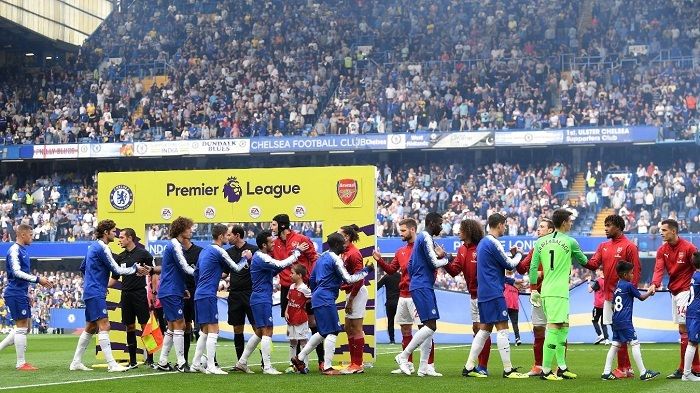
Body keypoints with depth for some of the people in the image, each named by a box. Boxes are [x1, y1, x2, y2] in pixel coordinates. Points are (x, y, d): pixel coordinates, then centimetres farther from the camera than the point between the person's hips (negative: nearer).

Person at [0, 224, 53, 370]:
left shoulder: (23, 250, 17)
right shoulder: (14, 250, -12)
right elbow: (16, 272, -22)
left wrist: (27, 295, 25)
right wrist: (37, 279, -24)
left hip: (21, 294, 10)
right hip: (15, 293, -10)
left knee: (24, 327, 11)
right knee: (22, 326, -7)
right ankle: (21, 363, -3)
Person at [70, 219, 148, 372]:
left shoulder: (93, 246, 15)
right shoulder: (102, 248, -14)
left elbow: (83, 268, 25)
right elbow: (116, 270, -14)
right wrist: (136, 269, -4)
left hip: (90, 292, 10)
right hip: (96, 293, -10)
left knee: (91, 327, 14)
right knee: (104, 326, -14)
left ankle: (76, 362, 17)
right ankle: (111, 364, -20)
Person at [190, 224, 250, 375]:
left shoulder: (204, 251, 16)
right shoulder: (219, 252, -10)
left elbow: (196, 273, 21)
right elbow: (236, 268, -1)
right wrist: (245, 258, 16)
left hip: (199, 294, 9)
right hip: (208, 296, -9)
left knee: (204, 331, 15)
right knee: (213, 330, -8)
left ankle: (196, 363, 16)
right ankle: (211, 367, -11)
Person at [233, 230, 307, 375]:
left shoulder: (261, 256, 15)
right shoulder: (261, 258, -17)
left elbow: (274, 271, 18)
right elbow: (281, 265, -22)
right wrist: (297, 252, -12)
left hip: (260, 299, 10)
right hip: (262, 299, -10)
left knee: (259, 332, 14)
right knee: (267, 331, -9)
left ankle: (242, 362, 17)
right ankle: (267, 367, -9)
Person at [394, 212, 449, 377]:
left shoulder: (421, 238, 19)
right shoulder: (427, 238, -11)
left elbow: (410, 264, 24)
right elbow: (435, 263, -15)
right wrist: (445, 258, 4)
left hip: (420, 286, 11)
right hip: (423, 287, -11)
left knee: (429, 326, 9)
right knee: (430, 326, -14)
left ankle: (424, 366, 8)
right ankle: (404, 356, -12)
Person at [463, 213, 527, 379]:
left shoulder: (482, 243, 16)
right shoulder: (493, 243, -13)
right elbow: (509, 265, -6)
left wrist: (510, 254, 16)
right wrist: (518, 255, 12)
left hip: (483, 293, 10)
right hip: (494, 293, -10)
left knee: (484, 329, 12)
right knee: (502, 329, -8)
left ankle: (469, 367, 10)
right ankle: (508, 370, -9)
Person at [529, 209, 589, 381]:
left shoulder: (540, 242, 9)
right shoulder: (570, 242, -3)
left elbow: (533, 267, 7)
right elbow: (584, 262, 13)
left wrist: (533, 290, 14)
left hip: (545, 291, 7)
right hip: (559, 293, -7)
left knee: (564, 327, 16)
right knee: (554, 329, -7)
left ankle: (562, 368, 16)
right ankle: (546, 370, -9)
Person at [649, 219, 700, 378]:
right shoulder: (662, 250, 6)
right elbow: (659, 269, -6)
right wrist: (654, 284, -24)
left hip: (686, 291, -7)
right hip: (674, 292, 8)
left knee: (684, 329, -10)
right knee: (684, 329, 10)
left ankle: (683, 369, -8)